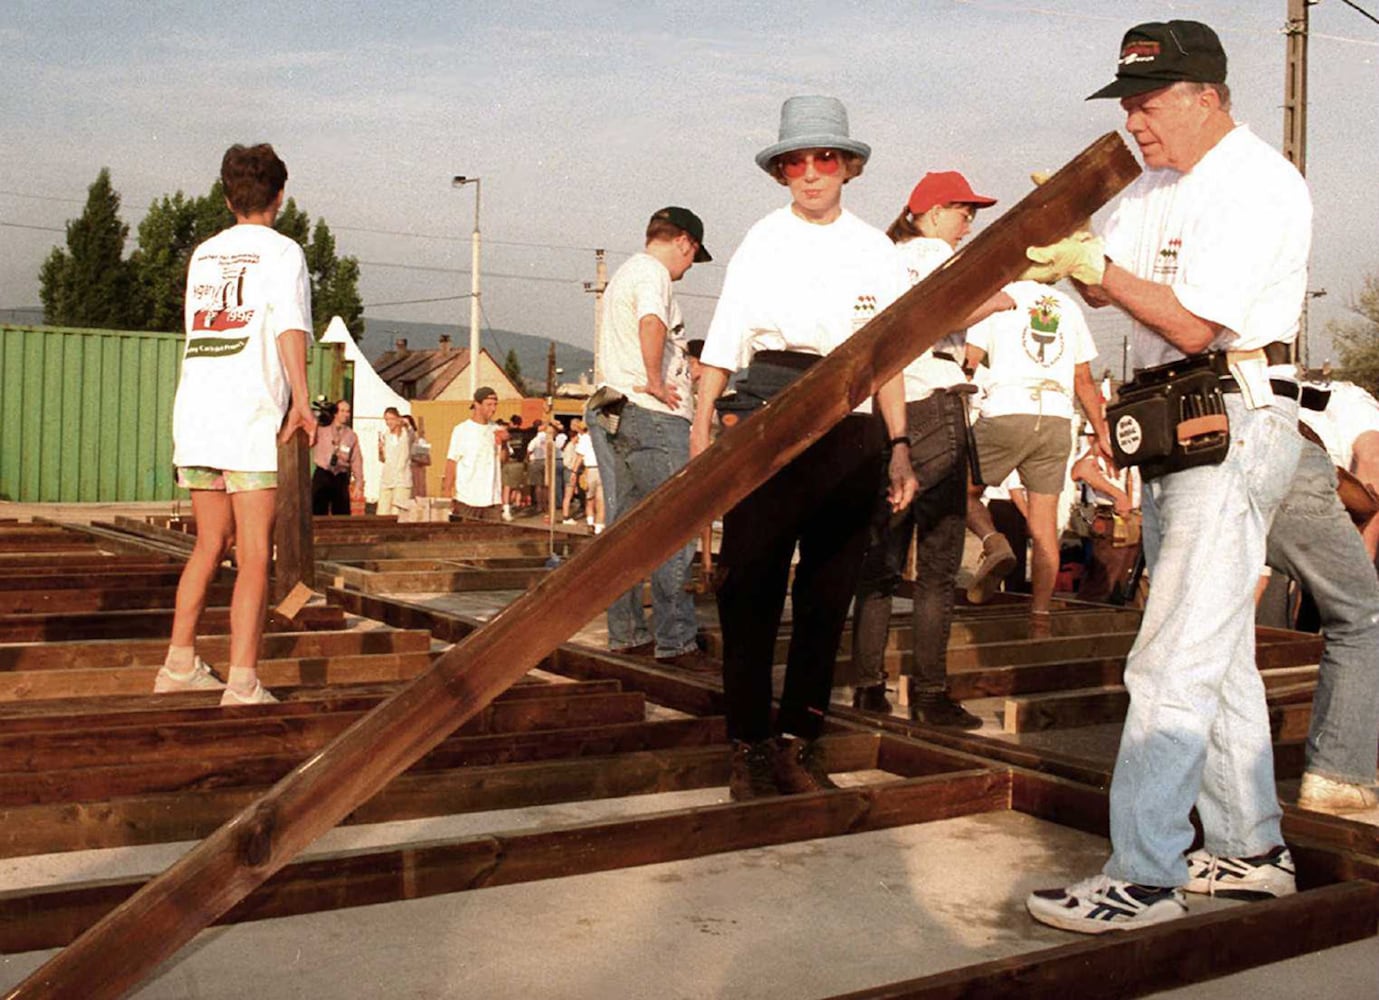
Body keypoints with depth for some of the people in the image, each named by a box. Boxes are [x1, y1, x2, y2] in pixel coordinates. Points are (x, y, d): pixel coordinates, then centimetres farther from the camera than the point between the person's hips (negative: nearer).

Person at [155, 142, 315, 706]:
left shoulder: (203, 255, 20)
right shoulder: (280, 252, 1)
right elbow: (290, 327, -14)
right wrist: (301, 401, -20)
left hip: (194, 407, 6)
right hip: (252, 413, -6)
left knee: (210, 544, 17)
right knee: (254, 555, -6)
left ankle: (180, 663, 22)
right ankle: (243, 681, -10)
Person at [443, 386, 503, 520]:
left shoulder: (497, 430, 10)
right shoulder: (462, 430, -2)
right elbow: (451, 462, -2)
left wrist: (503, 444, -10)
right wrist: (448, 492, -6)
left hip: (492, 498, 4)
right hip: (466, 498, -4)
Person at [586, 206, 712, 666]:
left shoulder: (623, 275, 25)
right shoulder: (652, 273, -8)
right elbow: (651, 323, -30)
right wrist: (656, 383, -21)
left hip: (611, 415, 10)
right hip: (653, 417, -10)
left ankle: (626, 634, 16)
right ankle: (675, 640, -7)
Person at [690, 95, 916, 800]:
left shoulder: (876, 252, 13)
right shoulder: (761, 244, 6)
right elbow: (720, 350, 2)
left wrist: (899, 446, 6)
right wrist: (701, 432, -8)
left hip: (848, 432, 3)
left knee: (828, 592, 5)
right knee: (749, 588, -3)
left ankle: (798, 740, 16)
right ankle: (749, 746, 7)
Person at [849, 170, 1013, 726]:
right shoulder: (934, 251, -1)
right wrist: (999, 300, -4)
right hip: (933, 407, -7)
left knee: (879, 559, 9)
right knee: (938, 564, -3)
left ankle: (868, 686, 10)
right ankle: (929, 692, -3)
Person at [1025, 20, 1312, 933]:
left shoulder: (1258, 184, -13)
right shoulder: (1156, 185, 16)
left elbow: (1192, 324, -19)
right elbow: (1108, 283, 12)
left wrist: (1096, 267, -14)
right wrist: (1068, 247, -6)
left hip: (1237, 422, -10)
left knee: (1175, 660, -12)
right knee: (1220, 653, 15)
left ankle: (1145, 877, -6)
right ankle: (1251, 852, 26)